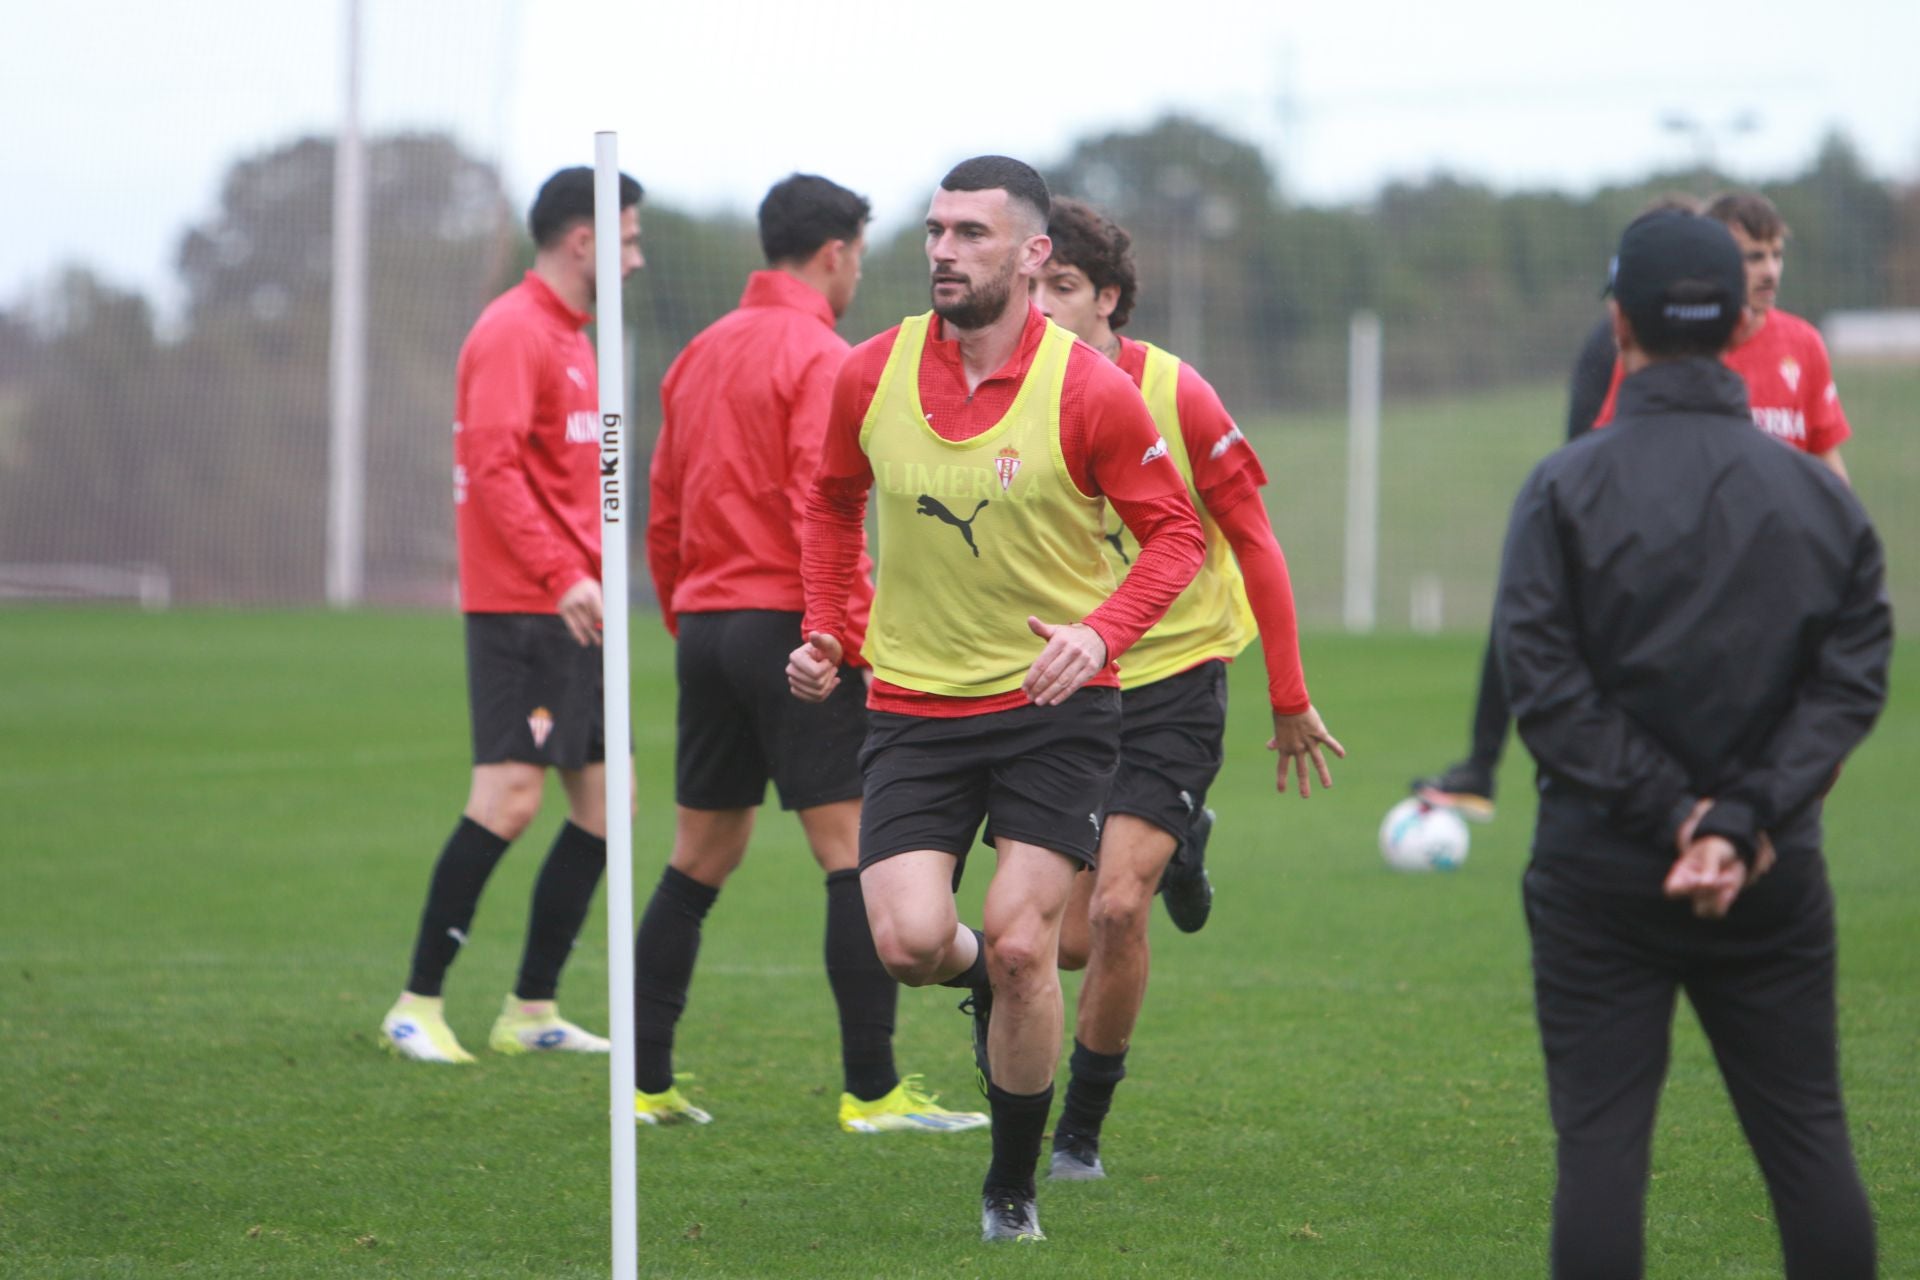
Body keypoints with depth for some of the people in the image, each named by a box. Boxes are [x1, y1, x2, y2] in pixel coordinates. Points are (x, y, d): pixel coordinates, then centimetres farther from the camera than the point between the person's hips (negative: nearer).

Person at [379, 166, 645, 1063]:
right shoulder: (514, 334, -11)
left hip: (567, 612, 10)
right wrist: (562, 577, -26)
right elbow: (493, 466, -21)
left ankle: (533, 1010, 12)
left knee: (603, 800, 7)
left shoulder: (566, 337, 20)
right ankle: (417, 1006, -7)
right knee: (510, 797, -14)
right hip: (522, 610, -10)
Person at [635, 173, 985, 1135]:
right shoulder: (820, 358, -9)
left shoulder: (701, 354, 15)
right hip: (785, 626, -8)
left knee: (698, 861, 13)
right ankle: (871, 1089, -10)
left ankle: (645, 1082, 11)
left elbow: (663, 517, 18)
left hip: (705, 628, 8)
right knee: (855, 852, -6)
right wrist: (860, 635, -15)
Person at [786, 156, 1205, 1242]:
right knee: (910, 942, -12)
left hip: (1055, 704, -3)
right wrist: (827, 628, 6)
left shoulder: (1090, 390, -12)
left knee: (1022, 948, -8)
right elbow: (834, 501, 17)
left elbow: (1175, 530, -4)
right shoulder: (871, 376, -2)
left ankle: (1013, 1190, 11)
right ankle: (984, 975, 27)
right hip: (912, 705, 3)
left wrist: (1101, 633, -19)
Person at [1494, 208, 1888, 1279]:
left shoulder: (1567, 489, -6)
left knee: (1601, 1138, -1)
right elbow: (1850, 680, -4)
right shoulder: (1819, 496, 3)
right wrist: (1742, 822, -11)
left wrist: (1675, 810, -11)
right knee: (1808, 1135, 9)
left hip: (1601, 868, -2)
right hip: (1775, 876, 2)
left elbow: (1544, 681, -12)